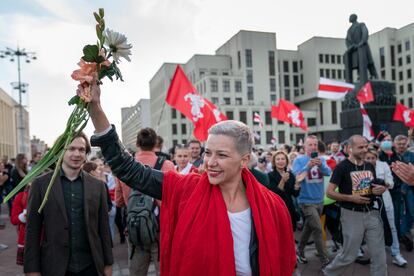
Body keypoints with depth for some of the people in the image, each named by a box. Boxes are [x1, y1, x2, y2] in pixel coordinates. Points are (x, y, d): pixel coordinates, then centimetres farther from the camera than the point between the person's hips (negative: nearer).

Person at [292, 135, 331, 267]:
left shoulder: (321, 159, 5)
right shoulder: (299, 160, -8)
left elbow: (328, 172, -12)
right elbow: (295, 176, -21)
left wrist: (321, 165, -32)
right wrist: (308, 166, -34)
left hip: (319, 200, 6)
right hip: (306, 201, -6)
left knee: (309, 227, 18)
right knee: (318, 229, -10)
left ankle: (300, 251, 36)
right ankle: (325, 261, 1)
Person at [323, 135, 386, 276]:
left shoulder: (370, 166, 8)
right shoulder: (342, 167, -11)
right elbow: (329, 192, -12)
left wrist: (381, 189, -2)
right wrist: (351, 198, -23)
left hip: (372, 213, 6)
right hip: (352, 215, -5)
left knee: (379, 255, 9)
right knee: (349, 255, 6)